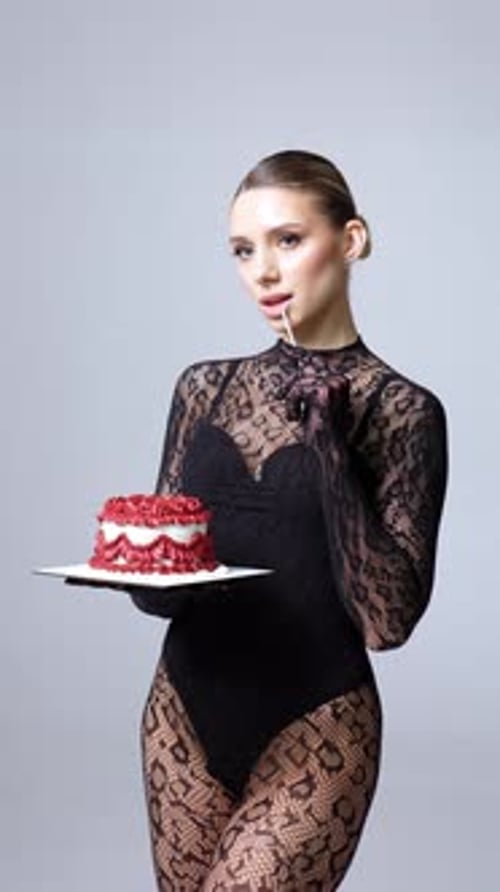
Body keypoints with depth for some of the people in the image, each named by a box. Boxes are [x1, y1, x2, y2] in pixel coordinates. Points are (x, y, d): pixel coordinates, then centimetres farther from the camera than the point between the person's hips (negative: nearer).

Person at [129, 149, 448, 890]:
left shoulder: (401, 410, -7)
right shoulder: (205, 387, 5)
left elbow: (388, 620, -14)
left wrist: (328, 447, -18)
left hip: (313, 731, -4)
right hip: (184, 717, 5)